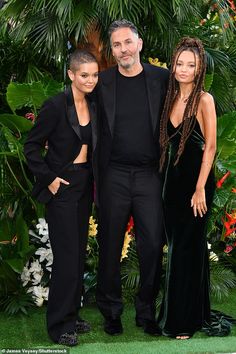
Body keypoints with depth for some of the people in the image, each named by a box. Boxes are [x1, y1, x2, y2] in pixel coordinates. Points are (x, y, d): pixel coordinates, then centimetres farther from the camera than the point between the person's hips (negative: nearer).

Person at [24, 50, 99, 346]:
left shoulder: (93, 107, 5)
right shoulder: (56, 105, -15)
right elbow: (32, 147, -11)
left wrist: (94, 178, 10)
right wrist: (49, 178, -13)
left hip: (85, 185, 7)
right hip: (61, 186, -7)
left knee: (79, 253, 12)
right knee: (66, 255, -6)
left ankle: (71, 314, 25)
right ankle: (59, 324, 6)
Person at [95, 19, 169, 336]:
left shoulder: (162, 78, 3)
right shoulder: (102, 82, 3)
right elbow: (95, 129, 6)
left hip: (150, 175, 0)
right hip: (113, 175, 0)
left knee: (152, 245, 3)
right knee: (110, 245, 7)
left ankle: (146, 310, 19)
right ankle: (110, 310, 21)